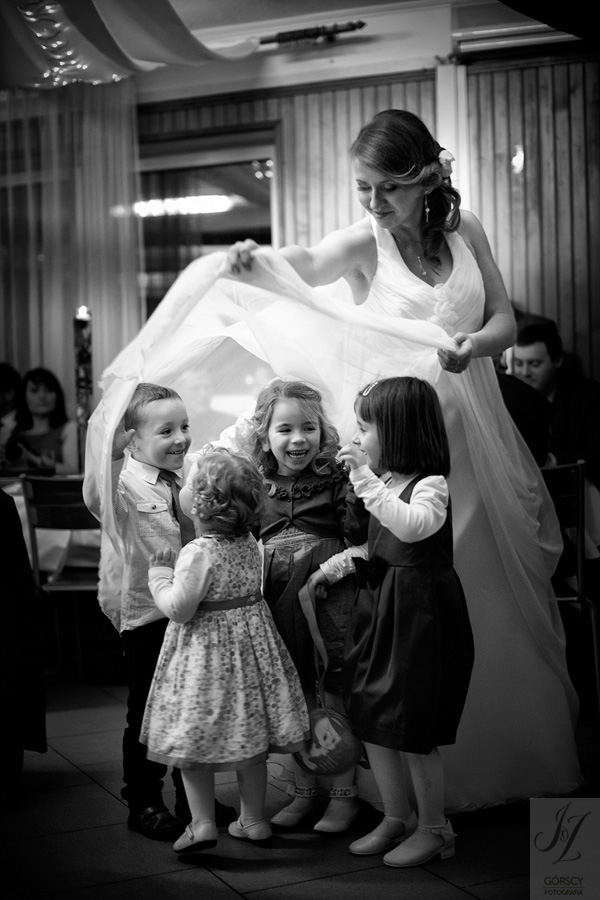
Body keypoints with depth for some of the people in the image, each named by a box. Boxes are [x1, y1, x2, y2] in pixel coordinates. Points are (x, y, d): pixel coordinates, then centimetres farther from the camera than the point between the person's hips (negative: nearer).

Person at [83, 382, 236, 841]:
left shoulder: (195, 471, 2)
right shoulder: (127, 482, -16)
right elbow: (95, 498, -37)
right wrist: (108, 450, -46)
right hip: (147, 614, -5)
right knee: (147, 714, 9)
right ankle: (144, 803, 25)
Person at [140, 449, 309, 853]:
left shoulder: (198, 553, -22)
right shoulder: (251, 544, 0)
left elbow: (179, 609, -22)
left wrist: (160, 576, -6)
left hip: (205, 650, -7)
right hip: (250, 642, 7)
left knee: (194, 740, 4)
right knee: (250, 736, 15)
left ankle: (203, 822, 2)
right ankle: (254, 818, 24)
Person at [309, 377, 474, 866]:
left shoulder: (430, 485, -16)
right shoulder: (386, 486, 9)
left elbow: (412, 527, -38)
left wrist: (365, 477, -39)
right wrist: (335, 566, 15)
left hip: (418, 612, -9)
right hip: (377, 607, 9)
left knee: (415, 731, 1)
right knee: (371, 719, 13)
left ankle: (434, 827, 20)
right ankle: (397, 817, 29)